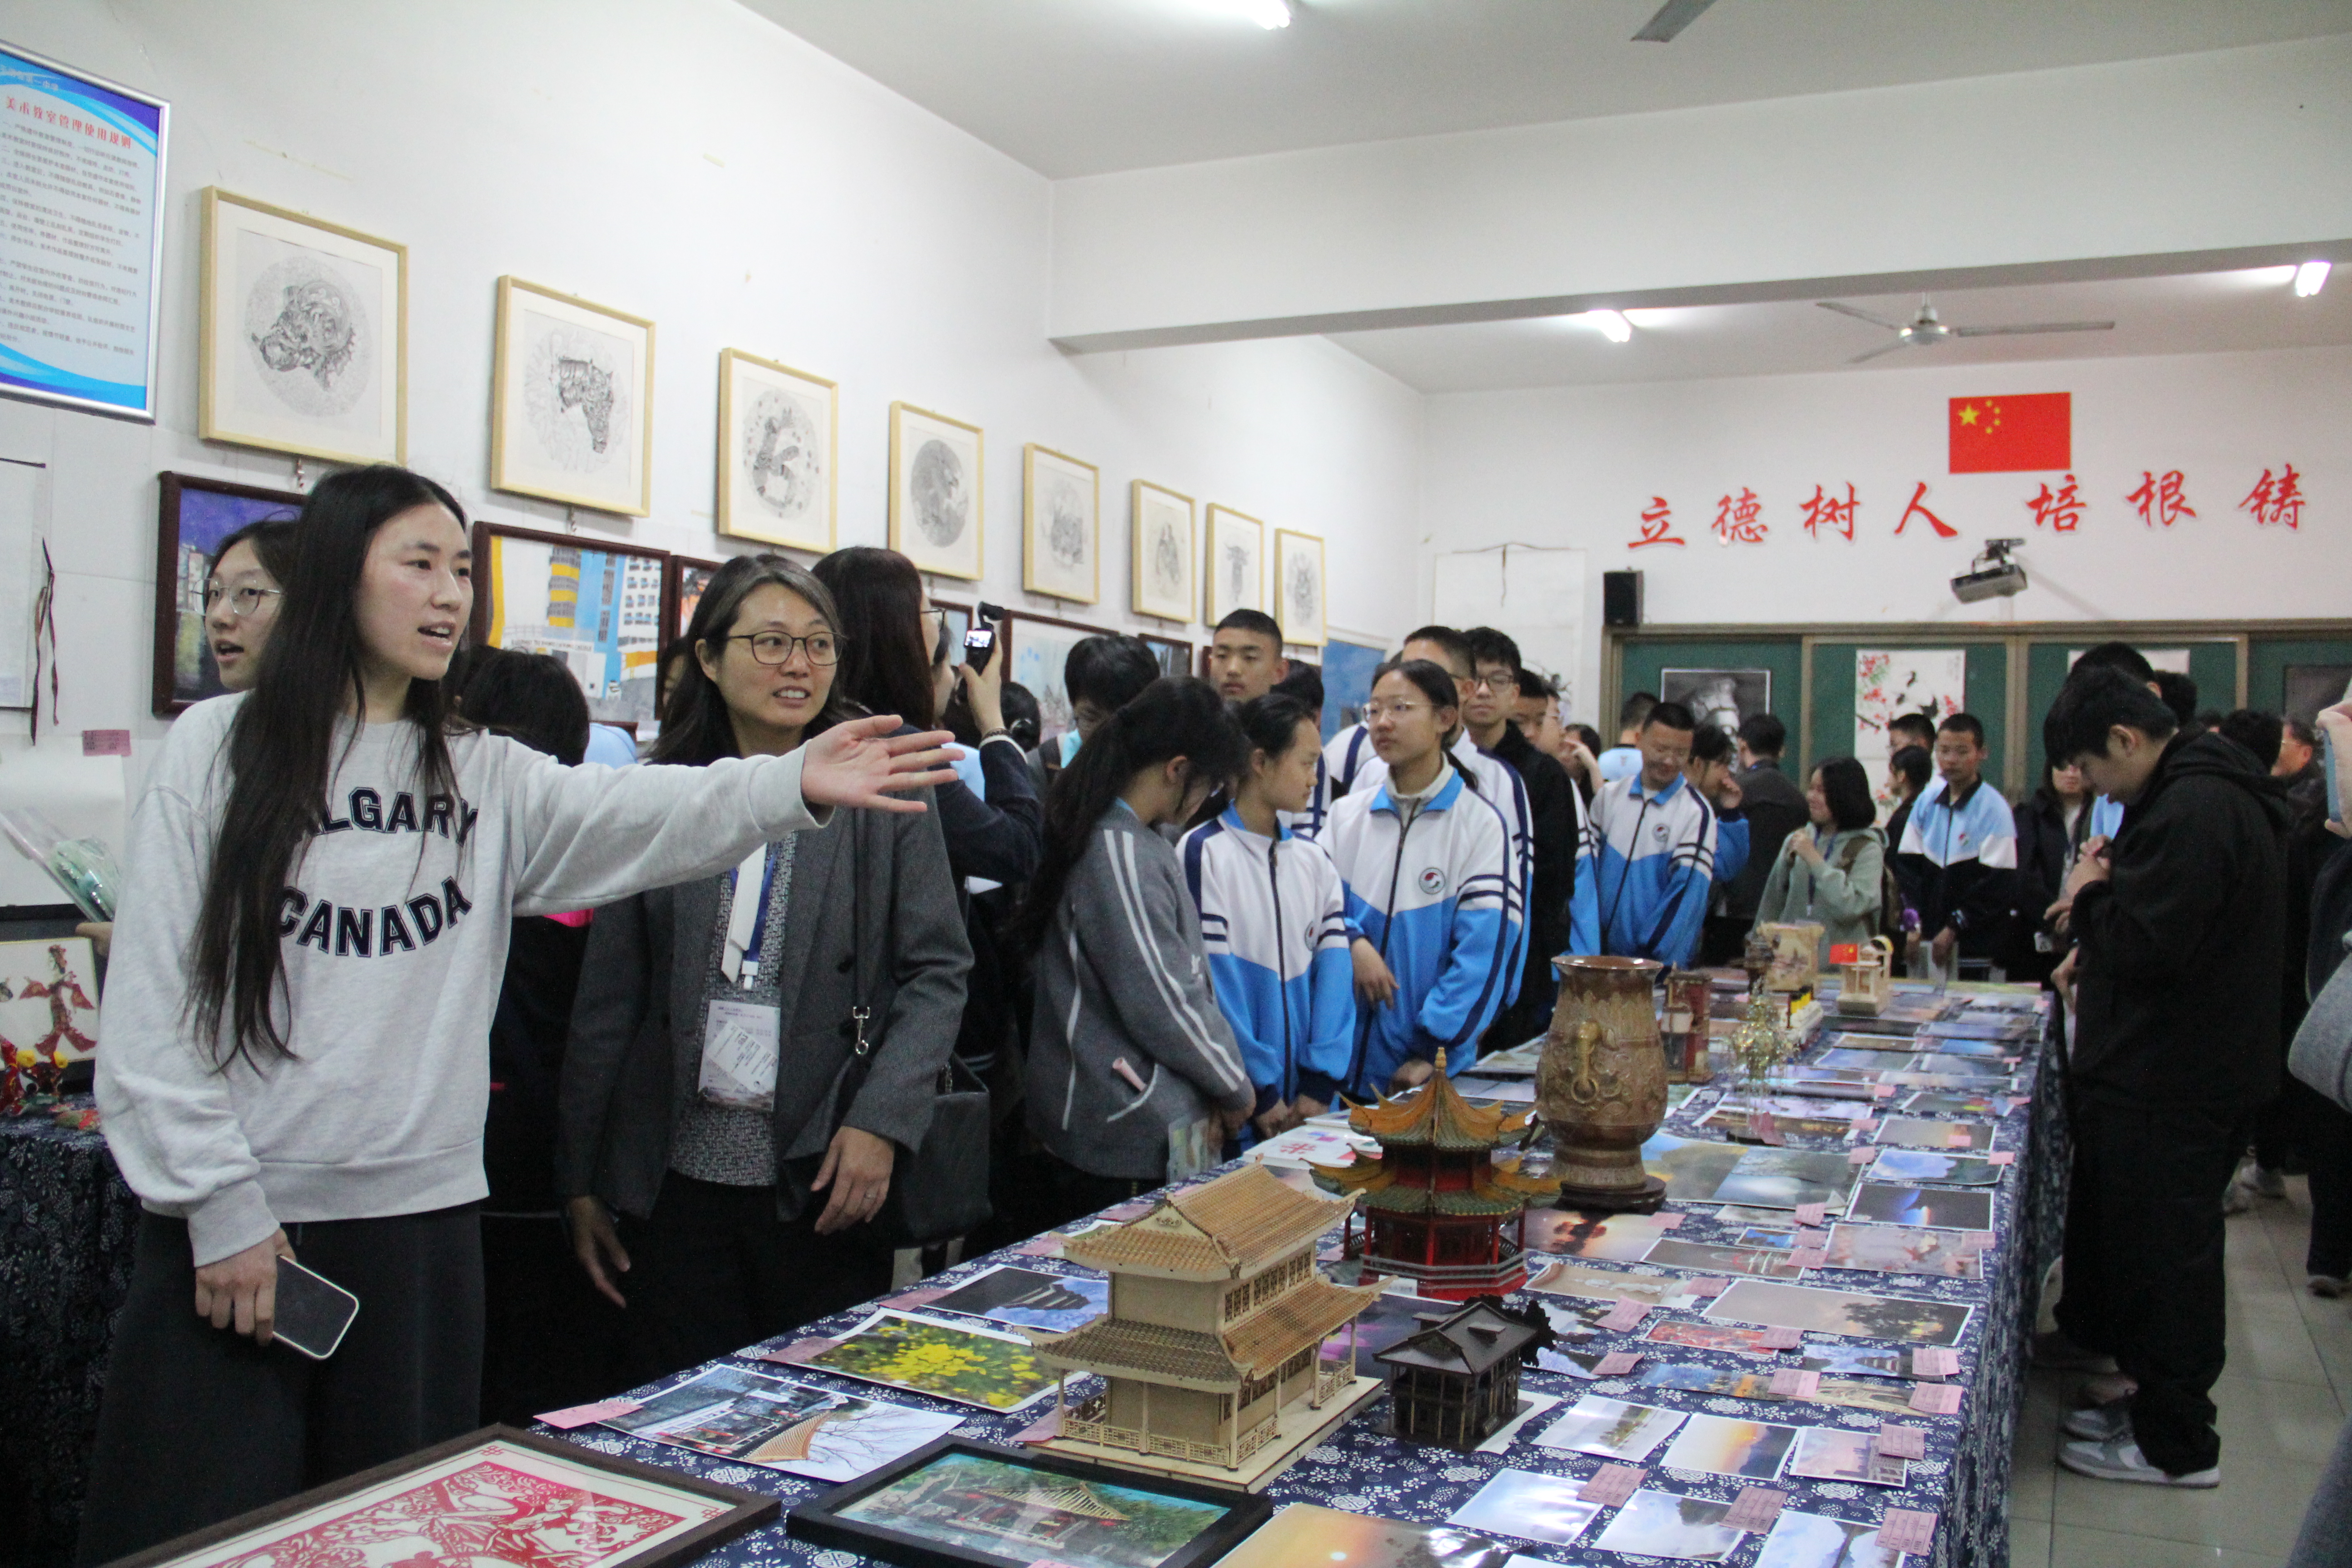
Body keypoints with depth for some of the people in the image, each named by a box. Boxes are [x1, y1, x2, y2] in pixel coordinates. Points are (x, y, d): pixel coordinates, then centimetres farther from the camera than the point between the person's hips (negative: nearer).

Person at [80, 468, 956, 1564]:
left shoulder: (485, 776, 6)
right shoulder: (219, 749, -1)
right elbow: (153, 1005, -4)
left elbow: (639, 816, -14)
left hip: (424, 1217, 3)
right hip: (231, 1223, -3)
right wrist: (221, 1208, -8)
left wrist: (792, 784, -31)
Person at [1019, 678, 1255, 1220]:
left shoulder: (1140, 842, 11)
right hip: (1129, 1137, -9)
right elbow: (1160, 1005, -18)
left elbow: (1185, 978, 11)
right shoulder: (1120, 853, -19)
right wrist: (1236, 1088, -4)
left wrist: (1219, 1084, 2)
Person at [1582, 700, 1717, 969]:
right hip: (1602, 955, 3)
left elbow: (1689, 891, -10)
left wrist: (1651, 956, -15)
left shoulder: (1698, 814, -4)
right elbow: (1586, 873, 5)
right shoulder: (1609, 797, 9)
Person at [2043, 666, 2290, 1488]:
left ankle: (2176, 1445, 13)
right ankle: (2156, 1404, 31)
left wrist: (2087, 898, -10)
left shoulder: (2192, 811, -22)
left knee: (2163, 1258, 1)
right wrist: (2094, 951, 13)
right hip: (2178, 1071, 11)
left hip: (2171, 1088, -11)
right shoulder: (2208, 792, 13)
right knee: (2164, 1253, 19)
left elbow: (2148, 943, -26)